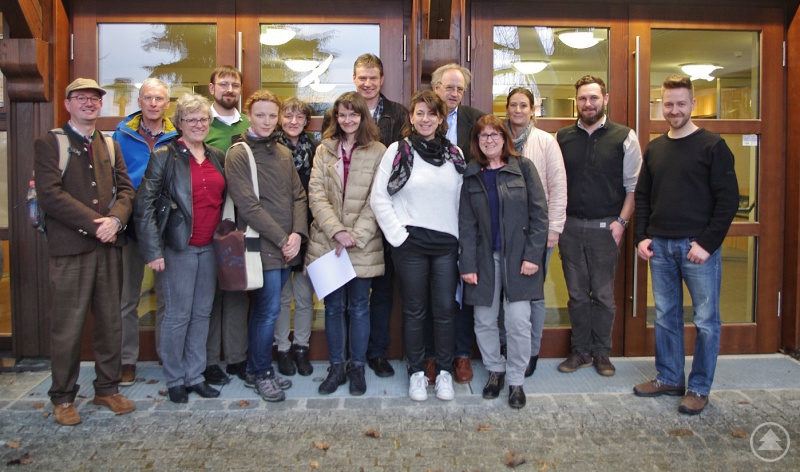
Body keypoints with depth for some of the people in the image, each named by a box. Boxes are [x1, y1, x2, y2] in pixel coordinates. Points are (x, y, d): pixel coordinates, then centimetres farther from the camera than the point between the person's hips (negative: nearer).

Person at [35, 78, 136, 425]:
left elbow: (125, 188, 8)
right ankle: (63, 397, 17)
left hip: (109, 244, 5)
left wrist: (115, 219, -11)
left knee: (110, 321, 10)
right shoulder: (48, 143, 1)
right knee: (68, 325, 1)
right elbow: (50, 194, -11)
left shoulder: (110, 146, 17)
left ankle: (107, 388, 24)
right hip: (70, 245, -4)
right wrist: (94, 224, -15)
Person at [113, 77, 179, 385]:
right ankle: (127, 360, 19)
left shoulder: (175, 137, 3)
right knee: (127, 297, 7)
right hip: (130, 224, 0)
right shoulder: (122, 133, 2)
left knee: (167, 295, 10)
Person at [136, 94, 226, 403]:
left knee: (202, 314, 11)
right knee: (178, 315, 2)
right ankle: (175, 380, 18)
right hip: (179, 247, -5)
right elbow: (144, 204, -10)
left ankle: (195, 375, 24)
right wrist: (153, 249, -15)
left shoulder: (217, 157, 11)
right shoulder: (164, 156, -5)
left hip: (210, 247, 5)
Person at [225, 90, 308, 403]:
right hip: (262, 246, -6)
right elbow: (248, 206, -13)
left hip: (287, 246, 6)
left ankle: (257, 370, 26)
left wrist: (297, 233, -6)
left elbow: (298, 196, 10)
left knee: (265, 310, 13)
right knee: (269, 311, -4)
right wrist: (281, 238, -14)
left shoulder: (283, 153, 14)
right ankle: (261, 373, 15)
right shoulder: (238, 155, -5)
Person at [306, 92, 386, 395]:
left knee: (358, 307, 8)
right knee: (333, 306, 10)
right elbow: (316, 194, -2)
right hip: (327, 242, 2)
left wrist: (356, 235, -13)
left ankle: (357, 367, 23)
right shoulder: (324, 150, 6)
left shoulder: (377, 152, -1)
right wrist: (337, 231, -13)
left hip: (364, 244, -2)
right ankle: (336, 367, 24)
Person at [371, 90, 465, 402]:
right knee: (414, 311, 8)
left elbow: (463, 199, 10)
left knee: (445, 310, 6)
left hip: (447, 243, 3)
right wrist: (397, 233, -8)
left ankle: (444, 372, 22)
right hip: (410, 243, -2)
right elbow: (379, 197, -3)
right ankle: (416, 372, 22)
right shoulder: (398, 151, -1)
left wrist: (463, 238, 4)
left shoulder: (454, 154, 9)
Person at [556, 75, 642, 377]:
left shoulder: (624, 137, 1)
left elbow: (633, 185, 1)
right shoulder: (562, 138, 8)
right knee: (577, 293, 9)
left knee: (603, 293, 5)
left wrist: (621, 221, -7)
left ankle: (601, 352, 21)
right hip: (570, 227, 2)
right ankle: (580, 350, 21)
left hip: (605, 227, -2)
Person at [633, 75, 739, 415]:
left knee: (706, 320, 3)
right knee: (665, 316, 12)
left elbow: (728, 199, -7)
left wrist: (707, 243, -14)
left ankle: (699, 388, 16)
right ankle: (669, 378, 26)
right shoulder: (654, 148, 12)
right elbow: (642, 196, 14)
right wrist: (641, 237, 3)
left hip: (698, 247, -5)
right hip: (660, 247, 5)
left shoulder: (712, 146, -4)